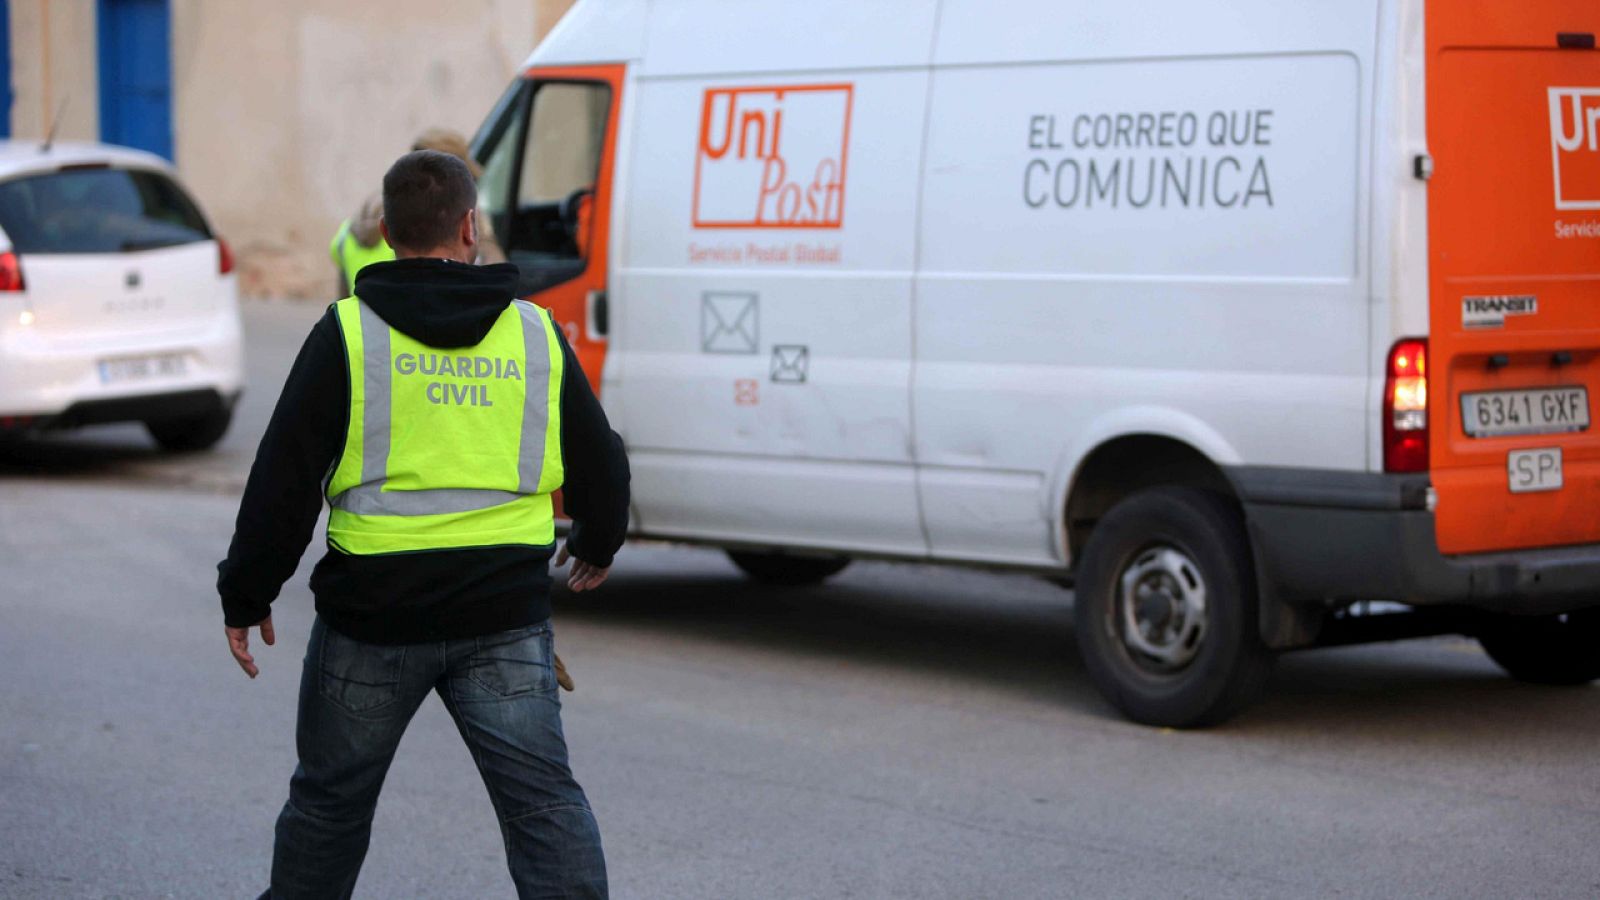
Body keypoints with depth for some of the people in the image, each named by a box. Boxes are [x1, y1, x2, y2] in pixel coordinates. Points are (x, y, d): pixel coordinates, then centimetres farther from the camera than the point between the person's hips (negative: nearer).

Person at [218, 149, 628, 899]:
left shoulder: (349, 332, -4)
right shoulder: (535, 333, 5)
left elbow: (285, 474, -7)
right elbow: (600, 463, 13)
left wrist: (246, 594, 2)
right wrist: (596, 545, 33)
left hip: (372, 612, -1)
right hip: (505, 614, 1)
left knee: (332, 797, 16)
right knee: (542, 797, 1)